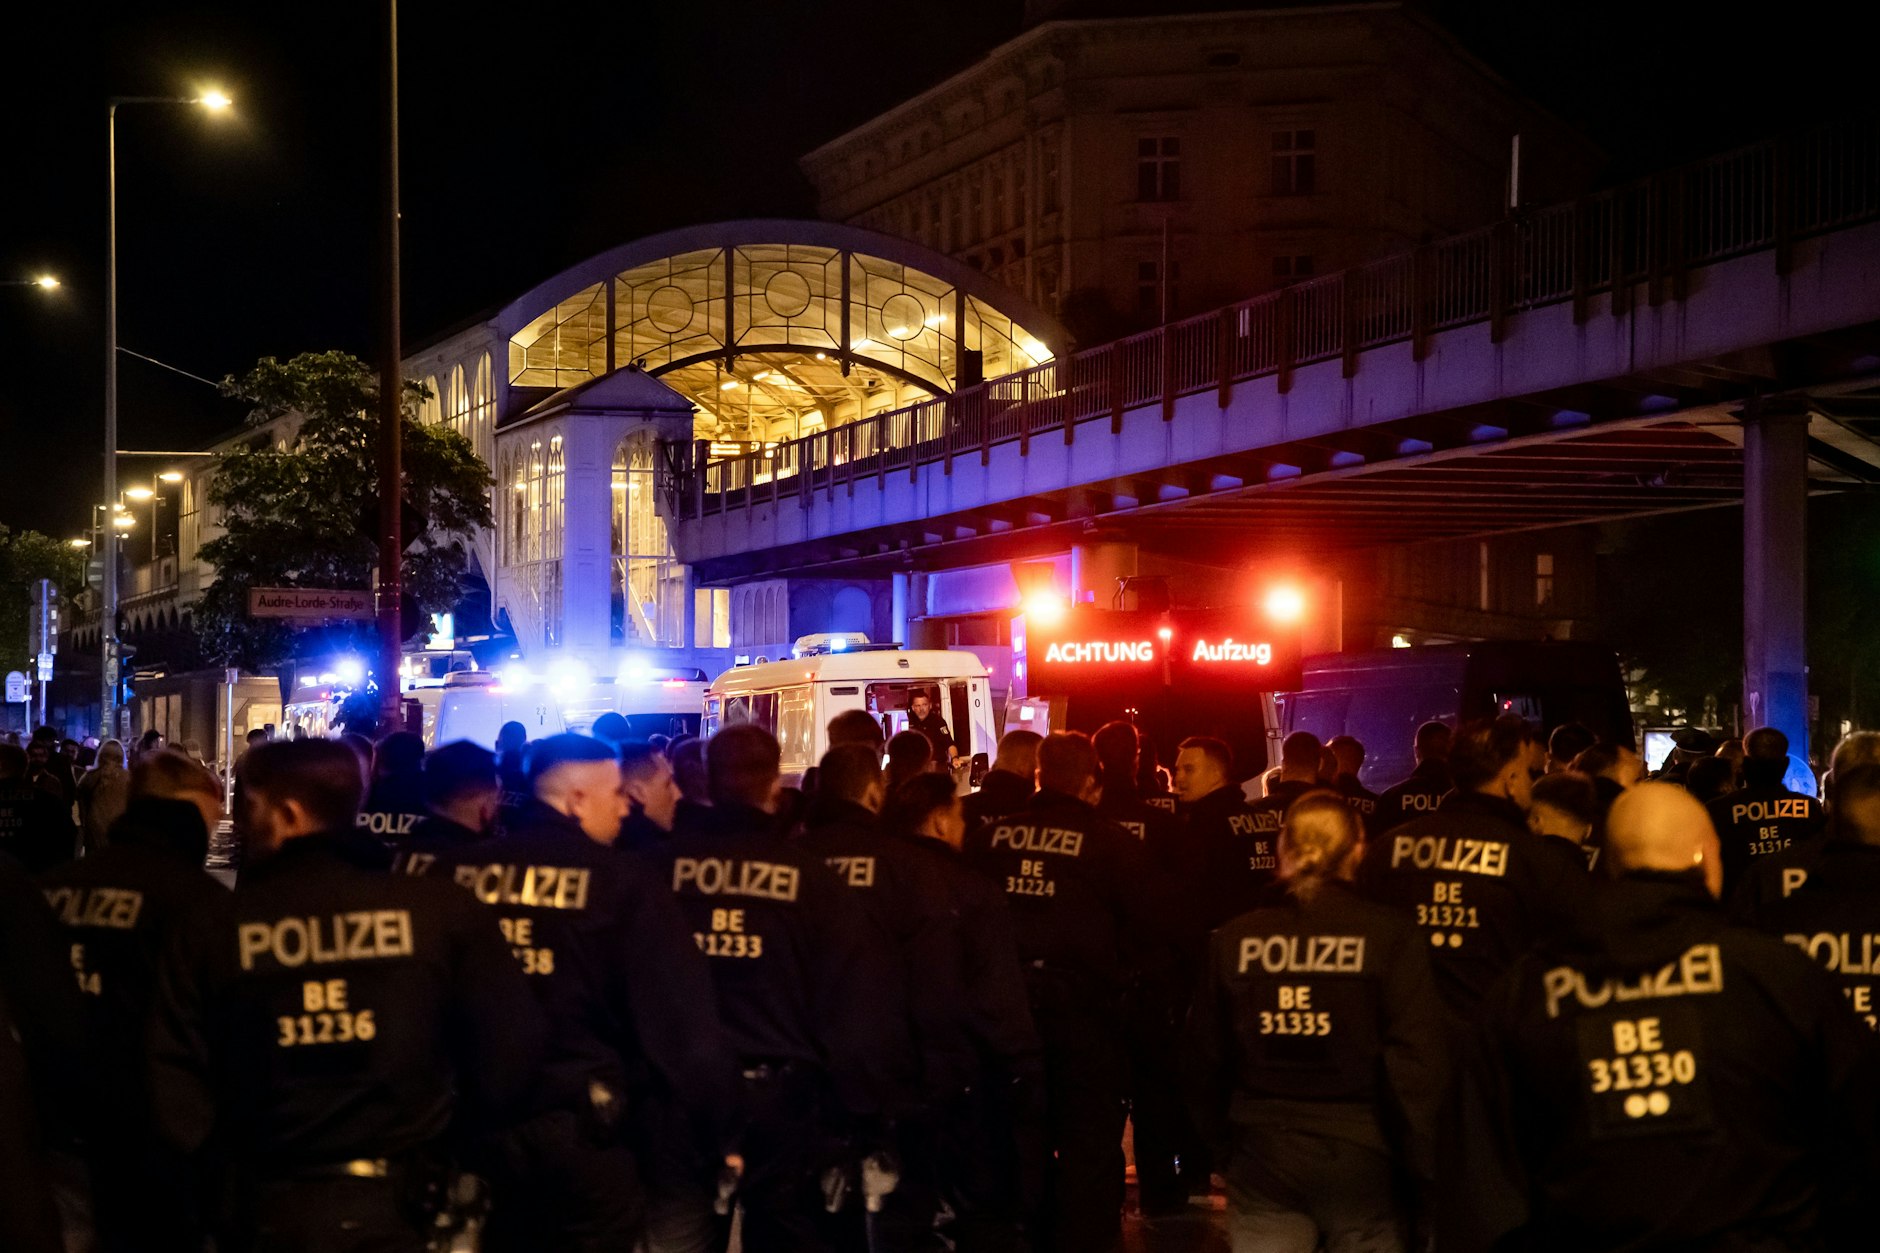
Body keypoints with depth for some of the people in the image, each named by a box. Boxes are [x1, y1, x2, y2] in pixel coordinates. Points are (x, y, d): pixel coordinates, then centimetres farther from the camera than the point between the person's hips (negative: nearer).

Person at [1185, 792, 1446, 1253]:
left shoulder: (1233, 939, -1)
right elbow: (1416, 1060, -12)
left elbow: (1205, 1060, 5)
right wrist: (1420, 1173, -2)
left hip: (1261, 1160, 2)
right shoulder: (1390, 934, -10)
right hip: (1359, 1162, -2)